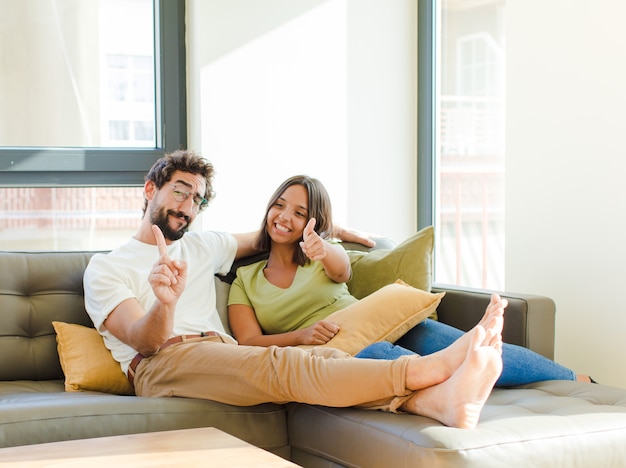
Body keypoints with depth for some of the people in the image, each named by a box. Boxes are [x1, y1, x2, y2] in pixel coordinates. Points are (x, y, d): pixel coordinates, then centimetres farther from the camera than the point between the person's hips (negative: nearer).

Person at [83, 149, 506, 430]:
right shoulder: (106, 268, 10)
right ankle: (432, 367, -52)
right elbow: (144, 340, -6)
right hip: (162, 363, -6)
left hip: (224, 357, 6)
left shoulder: (201, 247, 29)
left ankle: (440, 401, -53)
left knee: (322, 358, -28)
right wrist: (164, 304, -29)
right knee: (279, 365, -34)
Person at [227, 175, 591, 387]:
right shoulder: (245, 280, 13)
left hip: (378, 325, 2)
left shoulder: (326, 252, 16)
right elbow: (249, 343, -1)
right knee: (376, 354, -38)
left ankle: (574, 381, -13)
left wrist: (323, 252, -36)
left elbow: (342, 268, -10)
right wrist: (300, 335, -21)